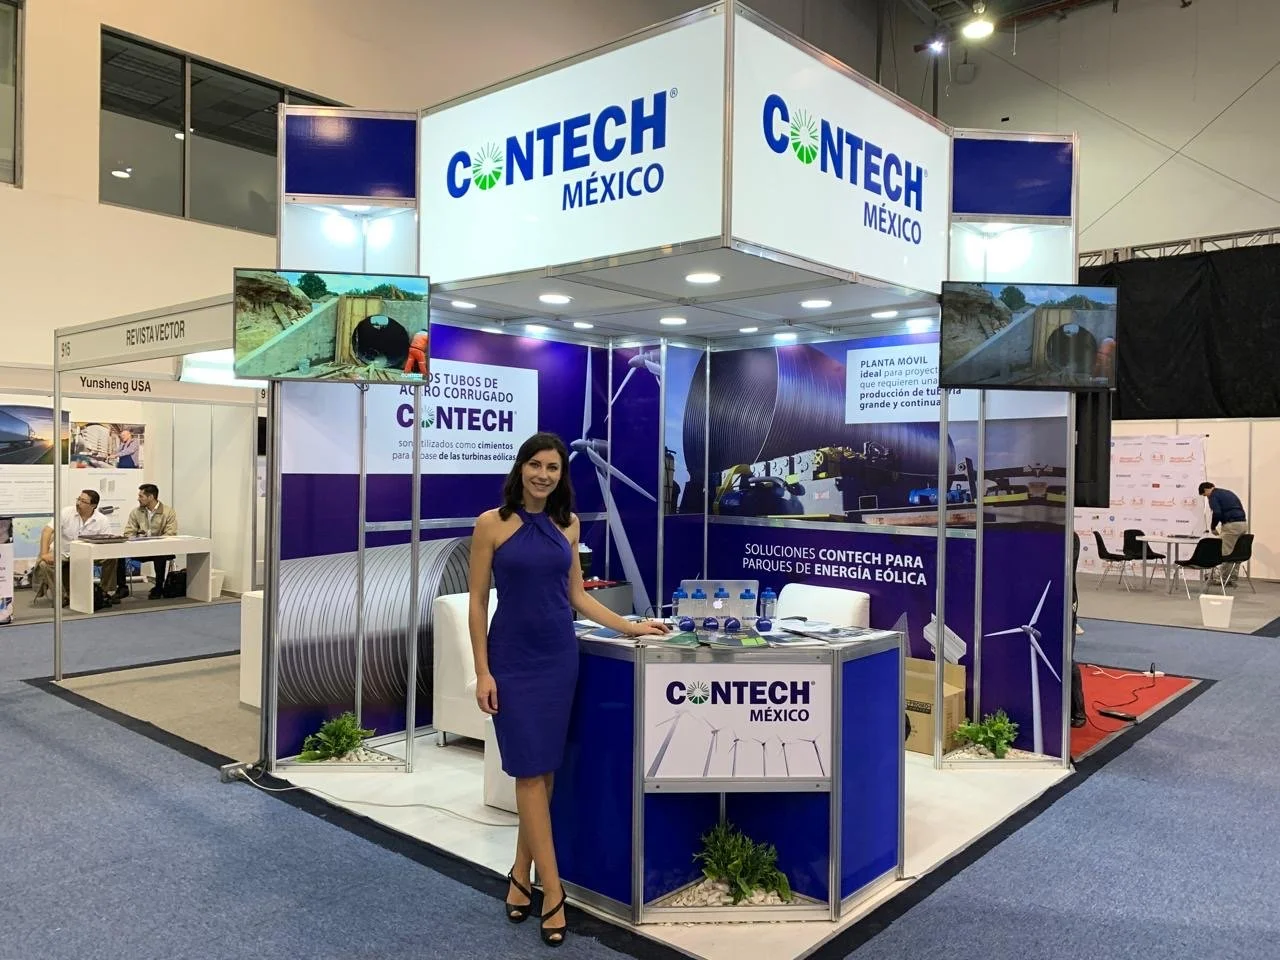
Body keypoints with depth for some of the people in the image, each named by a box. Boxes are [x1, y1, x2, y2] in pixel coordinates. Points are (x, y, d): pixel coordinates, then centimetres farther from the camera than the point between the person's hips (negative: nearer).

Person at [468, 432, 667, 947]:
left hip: (559, 655, 4)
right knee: (530, 769, -2)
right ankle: (552, 892, 5)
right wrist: (482, 672, -10)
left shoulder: (568, 523, 6)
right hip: (513, 657, -4)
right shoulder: (492, 523, -6)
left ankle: (521, 875, 24)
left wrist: (629, 626, 5)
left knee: (544, 768, 9)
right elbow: (478, 603, -5)